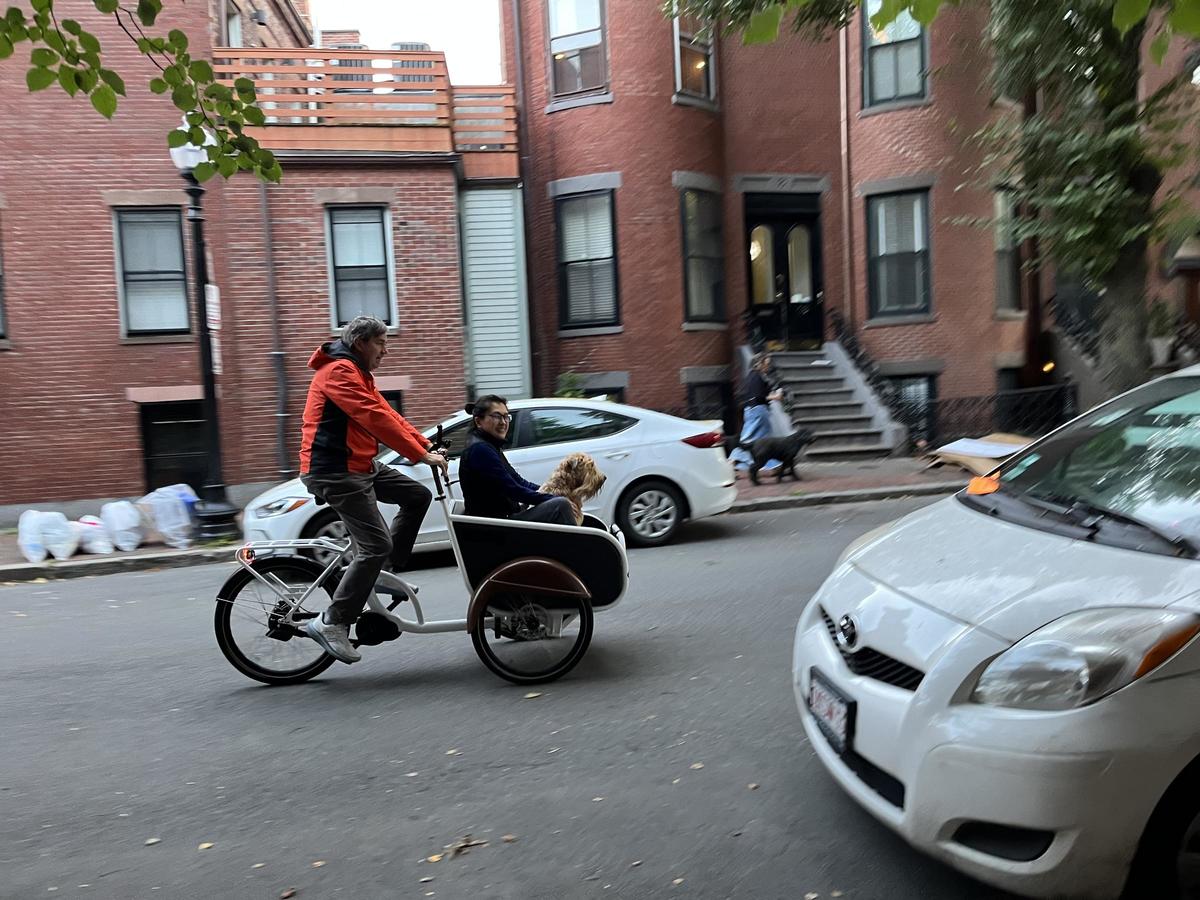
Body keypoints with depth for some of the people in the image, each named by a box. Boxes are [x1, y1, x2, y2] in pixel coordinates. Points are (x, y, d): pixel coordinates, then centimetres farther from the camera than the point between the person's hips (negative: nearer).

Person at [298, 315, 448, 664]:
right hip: (334, 471, -10)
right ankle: (331, 623, -8)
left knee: (418, 496, 9)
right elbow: (375, 419, -24)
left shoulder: (359, 374, 20)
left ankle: (388, 571, 13)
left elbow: (387, 413, 15)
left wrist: (428, 446, 4)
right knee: (376, 545, -15)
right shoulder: (339, 371, -14)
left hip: (360, 466, 10)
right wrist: (421, 455, -23)